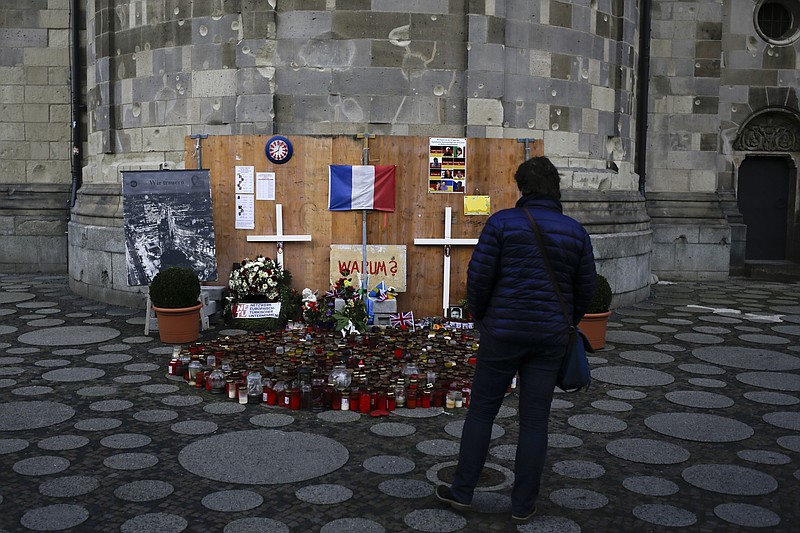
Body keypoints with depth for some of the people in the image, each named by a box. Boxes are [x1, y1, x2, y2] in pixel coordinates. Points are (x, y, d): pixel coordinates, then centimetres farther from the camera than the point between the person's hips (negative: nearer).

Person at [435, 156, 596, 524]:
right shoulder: (576, 231, 3)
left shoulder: (503, 222, -8)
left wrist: (480, 318, 7)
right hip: (550, 338, 3)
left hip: (503, 333, -2)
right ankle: (523, 505, 17)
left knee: (481, 411, 11)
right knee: (534, 421, 9)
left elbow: (479, 277, -10)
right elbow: (585, 289, 8)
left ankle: (462, 492, 20)